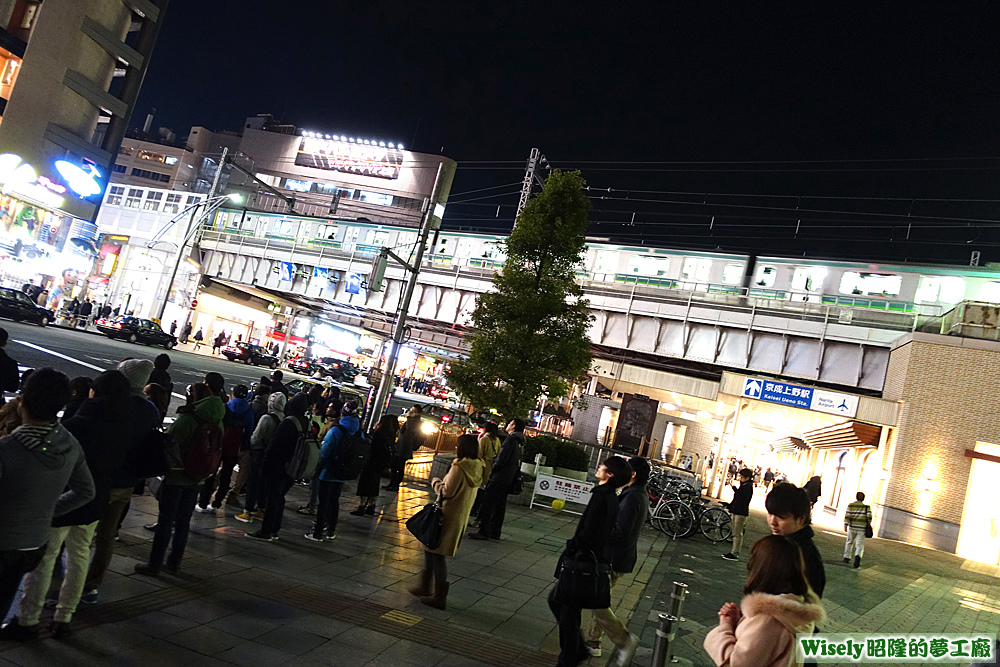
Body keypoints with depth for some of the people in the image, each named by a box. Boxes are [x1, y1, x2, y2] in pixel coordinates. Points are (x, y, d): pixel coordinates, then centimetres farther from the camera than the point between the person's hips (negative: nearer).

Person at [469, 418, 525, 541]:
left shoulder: (511, 440, -13)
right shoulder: (520, 442, 15)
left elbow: (502, 458, -20)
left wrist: (492, 471, -5)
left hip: (500, 477, -9)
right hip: (508, 479, 9)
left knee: (488, 503, -7)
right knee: (500, 505, 13)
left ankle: (484, 532, -7)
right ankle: (495, 532, 17)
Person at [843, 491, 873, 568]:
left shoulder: (851, 505, 3)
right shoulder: (866, 507, 4)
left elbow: (847, 515, -6)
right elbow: (869, 516, -5)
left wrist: (845, 525, -7)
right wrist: (868, 526, 8)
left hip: (852, 527, 1)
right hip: (862, 528, -1)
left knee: (849, 542, 20)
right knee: (860, 545, 0)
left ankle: (846, 558, 24)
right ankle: (858, 556, -28)